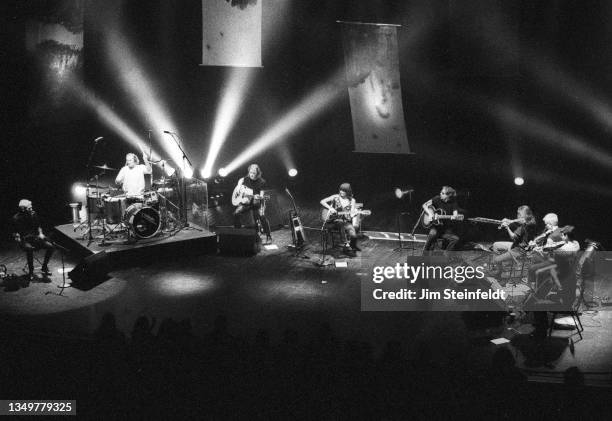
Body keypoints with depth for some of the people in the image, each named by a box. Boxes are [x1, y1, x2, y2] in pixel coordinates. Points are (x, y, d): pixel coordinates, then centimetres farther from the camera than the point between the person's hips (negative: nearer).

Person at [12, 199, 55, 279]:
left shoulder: (33, 214, 4)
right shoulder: (16, 218, -8)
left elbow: (38, 226, 18)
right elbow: (14, 233, -2)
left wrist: (40, 233, 0)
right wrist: (17, 236, -22)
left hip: (35, 237, 5)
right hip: (24, 240, -5)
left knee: (50, 246, -17)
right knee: (29, 248, -38)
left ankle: (44, 267, 1)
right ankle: (30, 271, -19)